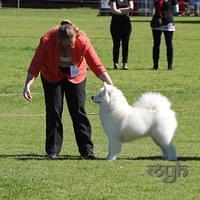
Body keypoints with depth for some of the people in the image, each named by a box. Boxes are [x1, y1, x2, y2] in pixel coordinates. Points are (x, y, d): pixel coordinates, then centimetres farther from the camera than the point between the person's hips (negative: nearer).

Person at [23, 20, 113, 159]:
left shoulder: (83, 42, -29)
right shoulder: (47, 41, -29)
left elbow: (96, 64, -24)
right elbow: (36, 64, -22)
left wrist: (110, 84, -29)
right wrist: (28, 85, -28)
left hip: (76, 76, 0)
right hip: (52, 76, 0)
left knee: (78, 111, -6)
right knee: (53, 111, -4)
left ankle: (87, 149, -4)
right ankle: (52, 150, 2)